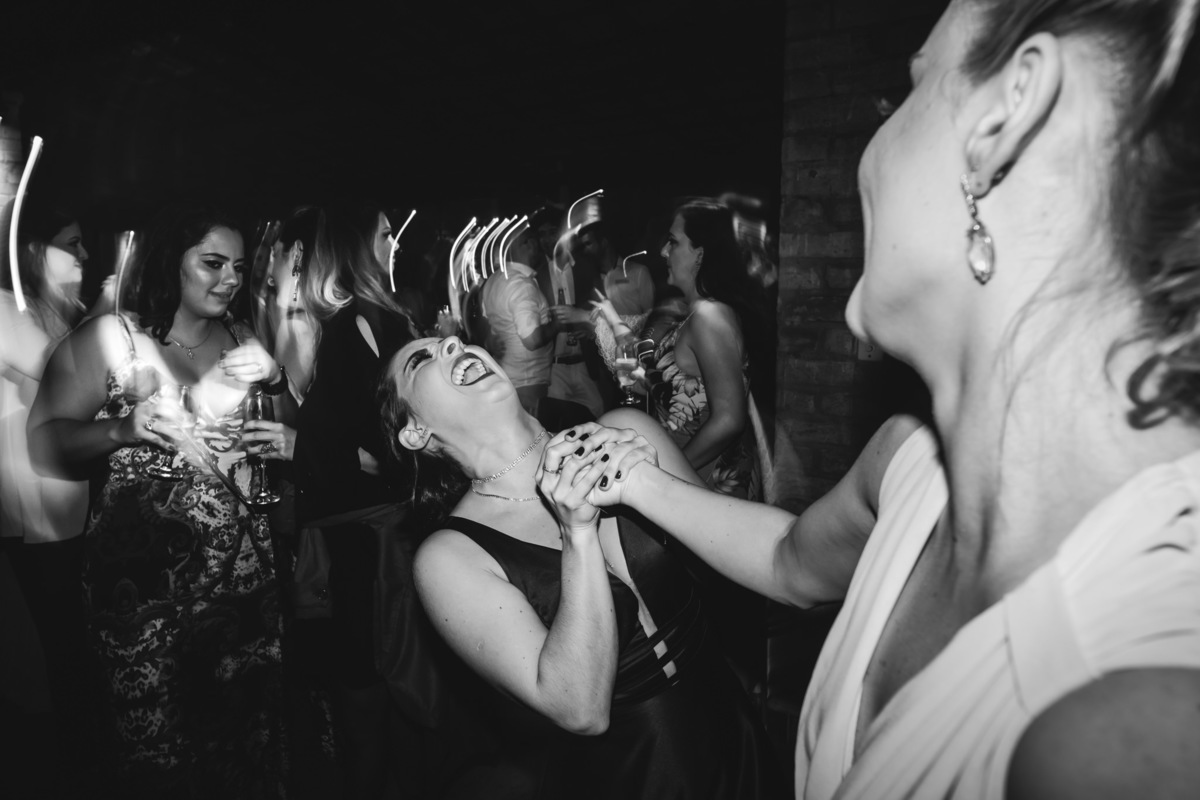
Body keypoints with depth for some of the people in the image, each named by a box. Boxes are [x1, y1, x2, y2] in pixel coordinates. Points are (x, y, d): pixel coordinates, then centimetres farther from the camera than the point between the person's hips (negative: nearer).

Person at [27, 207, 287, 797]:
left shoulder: (245, 346, 10)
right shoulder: (109, 338, 1)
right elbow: (43, 445, -2)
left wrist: (274, 382, -3)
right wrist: (124, 428, -18)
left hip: (242, 567, 3)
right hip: (141, 574, -2)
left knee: (245, 734, 8)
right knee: (152, 753, 3)